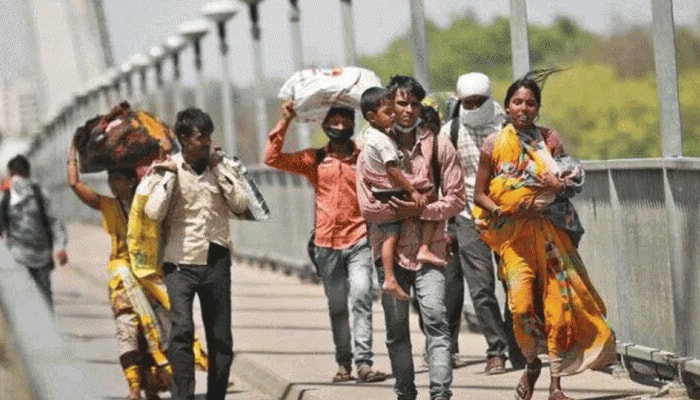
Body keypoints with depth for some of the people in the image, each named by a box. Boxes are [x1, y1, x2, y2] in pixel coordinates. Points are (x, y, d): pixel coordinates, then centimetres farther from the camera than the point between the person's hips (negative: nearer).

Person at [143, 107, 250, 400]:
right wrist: (170, 174, -11)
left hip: (216, 260, 3)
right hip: (180, 262, -3)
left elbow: (240, 204, -3)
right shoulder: (168, 169, 0)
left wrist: (219, 168, -5)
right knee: (182, 329, -20)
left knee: (220, 337, 6)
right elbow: (154, 213, -12)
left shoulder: (221, 164, 8)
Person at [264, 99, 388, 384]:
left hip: (359, 240, -2)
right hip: (327, 243, 2)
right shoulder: (314, 160, 9)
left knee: (361, 297, -16)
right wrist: (285, 122, -1)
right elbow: (272, 158, 3)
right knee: (337, 306, 8)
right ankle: (344, 363, 16)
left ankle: (364, 362, -19)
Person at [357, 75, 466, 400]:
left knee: (435, 319, -15)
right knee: (397, 328, 8)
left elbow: (456, 198, 0)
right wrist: (404, 211, -10)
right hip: (389, 248, 1)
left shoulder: (439, 146, 5)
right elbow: (368, 206, -5)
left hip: (429, 248, -1)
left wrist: (421, 210, -12)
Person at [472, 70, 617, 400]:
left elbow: (573, 183, 10)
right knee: (521, 303, -17)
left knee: (557, 300, -3)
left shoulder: (550, 140, 5)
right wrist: (506, 211, -13)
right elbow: (479, 194, 3)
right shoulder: (494, 144, 2)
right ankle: (531, 363, 11)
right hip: (512, 234, -1)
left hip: (549, 232, 2)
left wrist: (559, 186, -13)